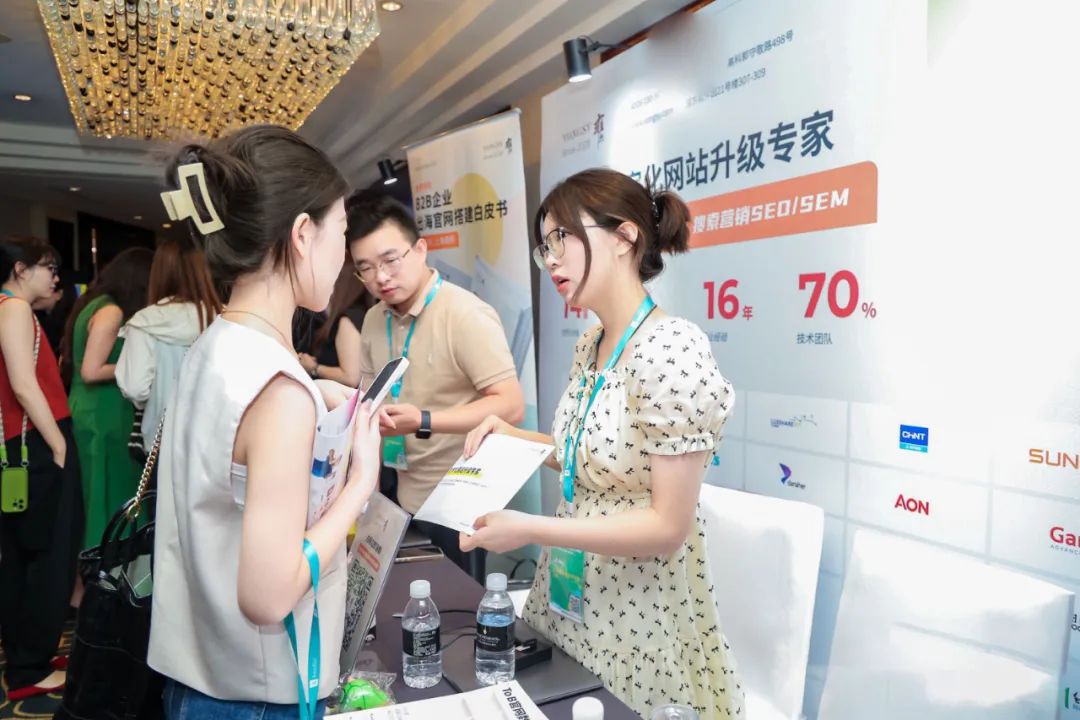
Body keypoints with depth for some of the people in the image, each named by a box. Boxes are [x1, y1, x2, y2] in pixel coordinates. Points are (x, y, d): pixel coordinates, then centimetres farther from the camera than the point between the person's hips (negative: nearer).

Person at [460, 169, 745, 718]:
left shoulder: (670, 349, -24)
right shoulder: (590, 345, 2)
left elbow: (668, 526, -24)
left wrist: (530, 529, -25)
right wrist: (518, 438, 0)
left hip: (639, 611, -8)